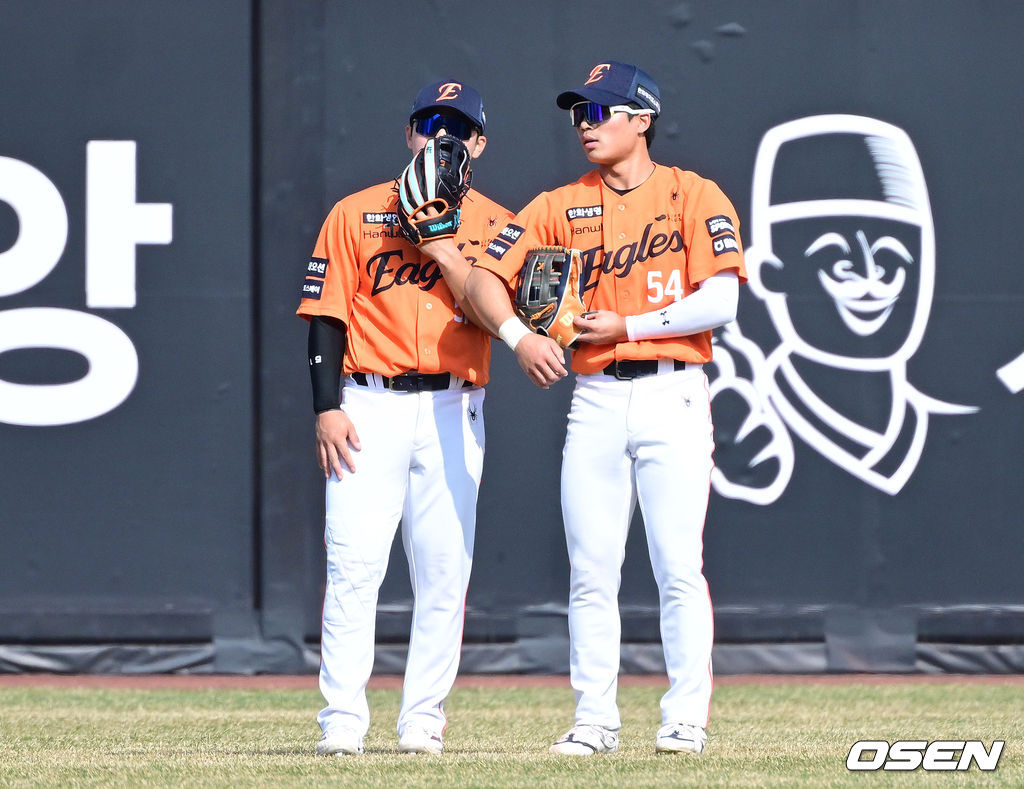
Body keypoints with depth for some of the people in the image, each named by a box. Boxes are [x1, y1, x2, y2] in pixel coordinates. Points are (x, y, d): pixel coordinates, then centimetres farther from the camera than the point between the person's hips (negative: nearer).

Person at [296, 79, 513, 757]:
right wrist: (327, 409, -6)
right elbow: (326, 316, 3)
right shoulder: (356, 215, 7)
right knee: (352, 565, -10)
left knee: (445, 571, -1)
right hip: (369, 404, -1)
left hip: (453, 412, 1)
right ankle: (343, 720, -9)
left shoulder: (495, 225, 9)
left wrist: (439, 242, -12)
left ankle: (423, 720, 5)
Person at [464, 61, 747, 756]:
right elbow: (486, 278, 9)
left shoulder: (694, 197, 0)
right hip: (595, 399, 4)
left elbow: (721, 300, -10)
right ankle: (596, 719, 8)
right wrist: (518, 336, -10)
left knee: (679, 567, -7)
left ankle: (687, 718, -2)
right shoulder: (560, 207, 12)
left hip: (673, 393, -4)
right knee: (590, 572, 2)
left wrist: (628, 326, -10)